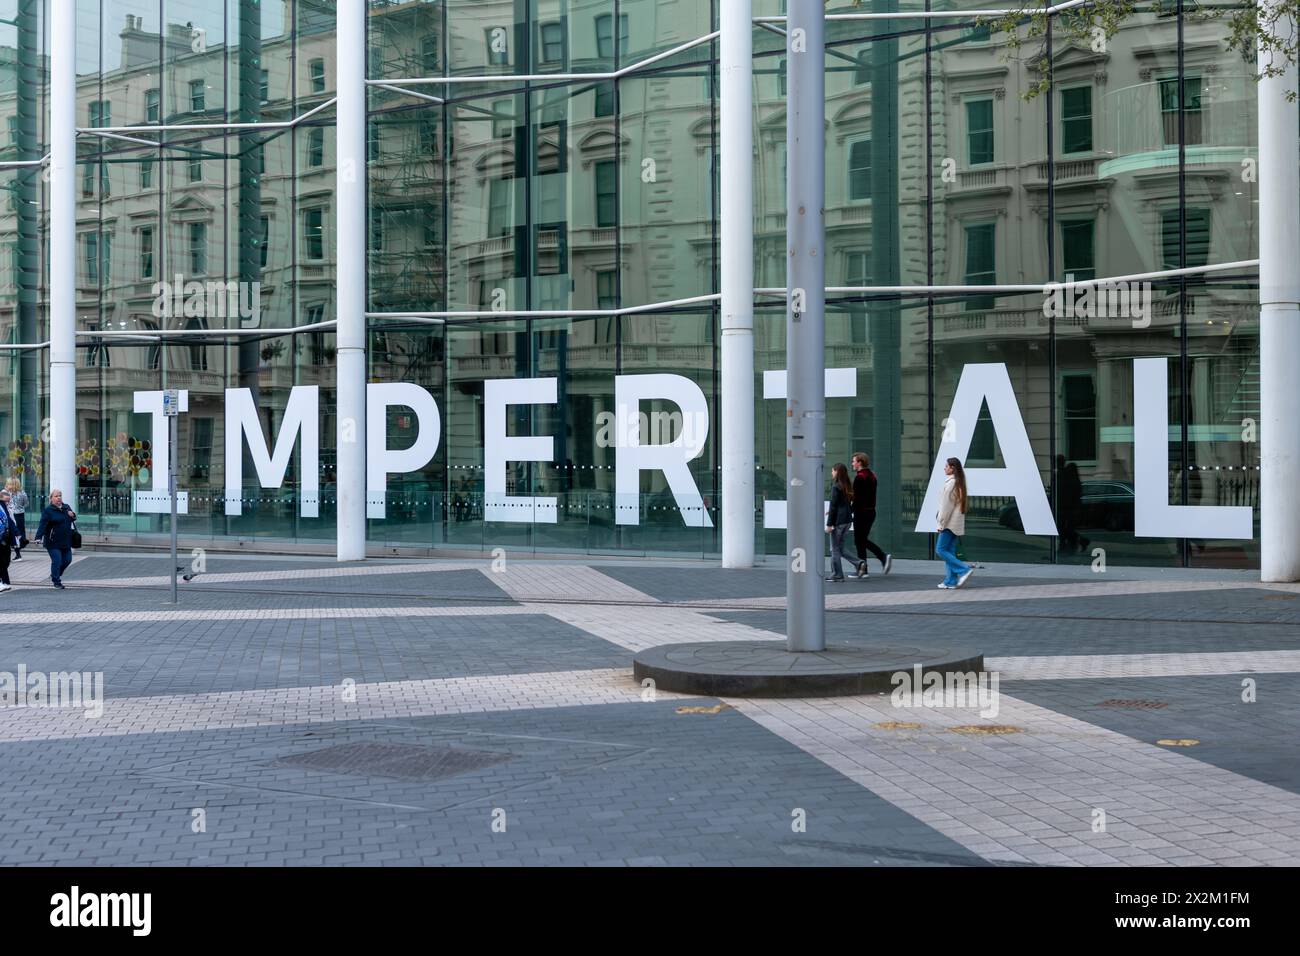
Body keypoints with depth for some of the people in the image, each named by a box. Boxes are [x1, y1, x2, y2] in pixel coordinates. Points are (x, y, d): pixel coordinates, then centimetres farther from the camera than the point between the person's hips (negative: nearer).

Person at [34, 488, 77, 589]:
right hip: (53, 543, -7)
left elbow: (72, 519, 24)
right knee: (57, 561, -8)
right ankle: (56, 581, 4)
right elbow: (42, 525, -17)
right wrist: (38, 537, -29)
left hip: (65, 542, 7)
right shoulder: (48, 510, -9)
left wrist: (73, 515, -1)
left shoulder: (66, 507, 12)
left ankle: (55, 575, 35)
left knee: (67, 560, 12)